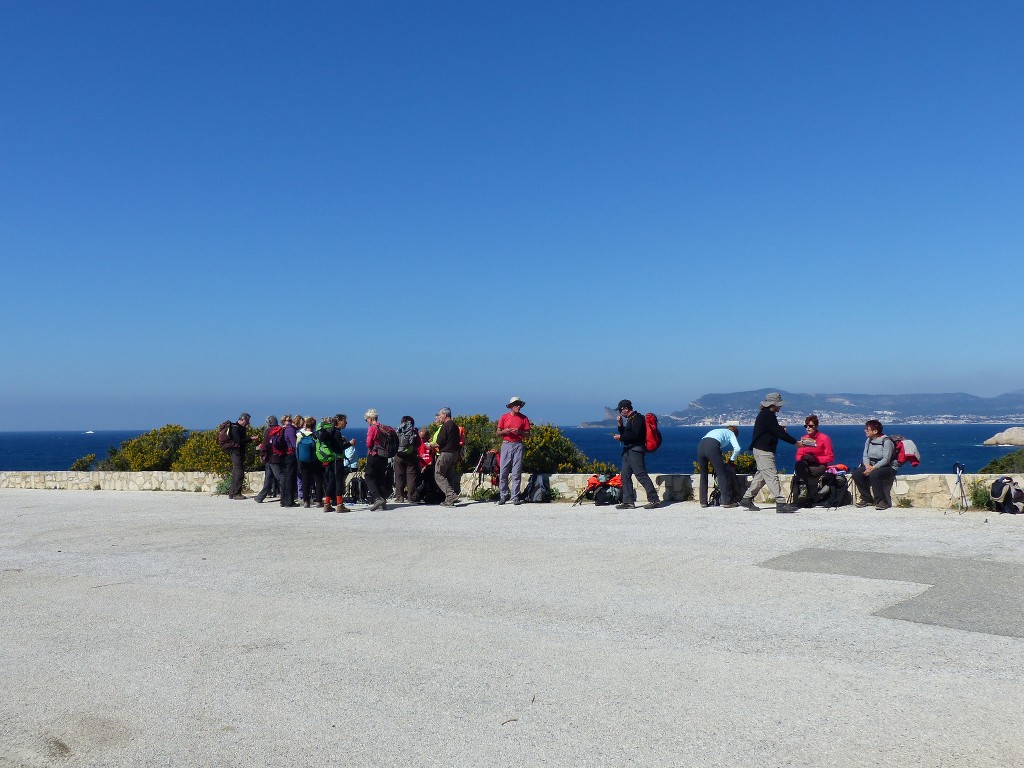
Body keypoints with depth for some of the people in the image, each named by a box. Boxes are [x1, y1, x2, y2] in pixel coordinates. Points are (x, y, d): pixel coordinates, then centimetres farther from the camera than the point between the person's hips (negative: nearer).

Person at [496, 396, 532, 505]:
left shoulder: (524, 418, 8)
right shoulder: (504, 417, 8)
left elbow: (528, 434, 7)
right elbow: (498, 432, 9)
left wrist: (519, 432, -11)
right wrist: (505, 431, -11)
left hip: (518, 445, 0)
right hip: (506, 445, 0)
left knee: (516, 472, -2)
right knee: (503, 471, -3)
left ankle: (515, 497, 1)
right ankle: (503, 496, 6)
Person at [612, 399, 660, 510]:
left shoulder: (637, 418, -11)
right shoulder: (629, 419, 20)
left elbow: (635, 435, -21)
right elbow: (626, 434, 22)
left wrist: (621, 437, -13)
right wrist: (620, 425, 9)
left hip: (636, 450, -10)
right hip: (628, 450, 10)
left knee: (641, 475, -13)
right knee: (625, 475, 7)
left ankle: (654, 500, -12)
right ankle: (628, 501, 9)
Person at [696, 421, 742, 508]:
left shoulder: (716, 431, 39)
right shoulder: (731, 433, 24)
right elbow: (737, 448, 7)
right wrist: (731, 460, 21)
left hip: (700, 446, 6)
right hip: (712, 446, -6)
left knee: (703, 475, 16)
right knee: (721, 474, 3)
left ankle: (703, 502, 18)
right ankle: (727, 501, 2)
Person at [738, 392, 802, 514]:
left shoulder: (764, 414, 15)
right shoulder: (768, 415, -16)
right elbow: (779, 433, -18)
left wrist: (779, 428, 1)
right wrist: (795, 442, -10)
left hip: (761, 450, 11)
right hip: (763, 451, -11)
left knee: (761, 475, 14)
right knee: (772, 476, -11)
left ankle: (747, 499, 18)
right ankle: (781, 503, -13)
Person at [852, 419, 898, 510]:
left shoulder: (886, 441, -15)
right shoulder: (868, 440, 7)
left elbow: (886, 460, -21)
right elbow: (865, 456, 5)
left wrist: (873, 468, -28)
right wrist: (867, 466, -16)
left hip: (888, 468, -7)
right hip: (872, 466, 7)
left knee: (873, 474, -37)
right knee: (856, 473, -17)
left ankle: (881, 501, -26)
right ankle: (867, 499, -5)